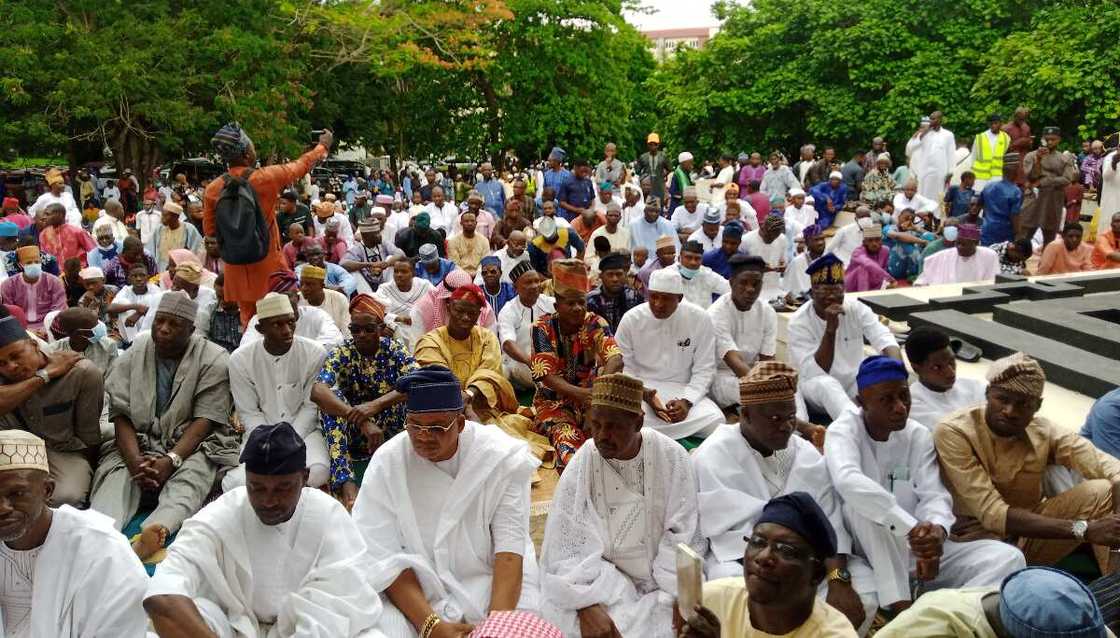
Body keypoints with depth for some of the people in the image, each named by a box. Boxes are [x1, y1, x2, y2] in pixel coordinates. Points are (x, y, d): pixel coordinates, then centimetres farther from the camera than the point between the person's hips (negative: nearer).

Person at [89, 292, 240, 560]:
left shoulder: (213, 360, -4)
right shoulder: (133, 356, 6)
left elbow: (204, 421, -10)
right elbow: (121, 415, 0)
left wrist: (170, 461, -24)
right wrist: (134, 460, -19)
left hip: (191, 443, -3)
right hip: (139, 442, 3)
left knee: (190, 477, -35)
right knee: (115, 473, -28)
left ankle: (155, 532, -61)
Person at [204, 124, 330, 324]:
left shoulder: (212, 189, -5)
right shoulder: (265, 178, -14)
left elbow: (209, 231, 4)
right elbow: (302, 165, 2)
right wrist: (323, 145, 19)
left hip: (236, 268, 4)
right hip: (268, 264, -4)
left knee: (248, 320, 14)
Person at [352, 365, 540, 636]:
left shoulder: (501, 457, -11)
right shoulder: (386, 464, -11)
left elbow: (510, 545, -14)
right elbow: (384, 558, -14)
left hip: (491, 579, 0)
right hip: (414, 586, 0)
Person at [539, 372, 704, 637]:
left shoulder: (672, 458, -9)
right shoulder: (581, 466, -11)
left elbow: (682, 537, -7)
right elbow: (568, 546, -12)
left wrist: (680, 600, -19)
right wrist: (588, 606, -25)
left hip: (662, 582, 1)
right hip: (601, 580, -1)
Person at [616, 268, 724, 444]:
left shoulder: (700, 319, -4)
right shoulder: (631, 319, -4)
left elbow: (704, 370, -1)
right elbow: (625, 368, 0)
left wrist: (686, 401, -17)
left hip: (684, 390, 1)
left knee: (715, 420, -28)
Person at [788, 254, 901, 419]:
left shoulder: (856, 308, -8)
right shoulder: (799, 322, -18)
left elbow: (885, 340, -23)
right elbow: (815, 374, -26)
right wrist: (830, 330, -34)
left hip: (855, 381, 4)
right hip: (817, 385, -4)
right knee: (825, 384, -38)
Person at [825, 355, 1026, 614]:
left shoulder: (919, 435, 3)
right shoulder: (843, 430, -12)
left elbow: (934, 495, -7)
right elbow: (847, 481, -34)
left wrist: (938, 530, -32)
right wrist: (913, 530, -37)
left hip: (919, 548, 5)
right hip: (868, 555, -4)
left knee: (1008, 557, -11)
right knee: (861, 504, -34)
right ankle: (901, 607, -29)